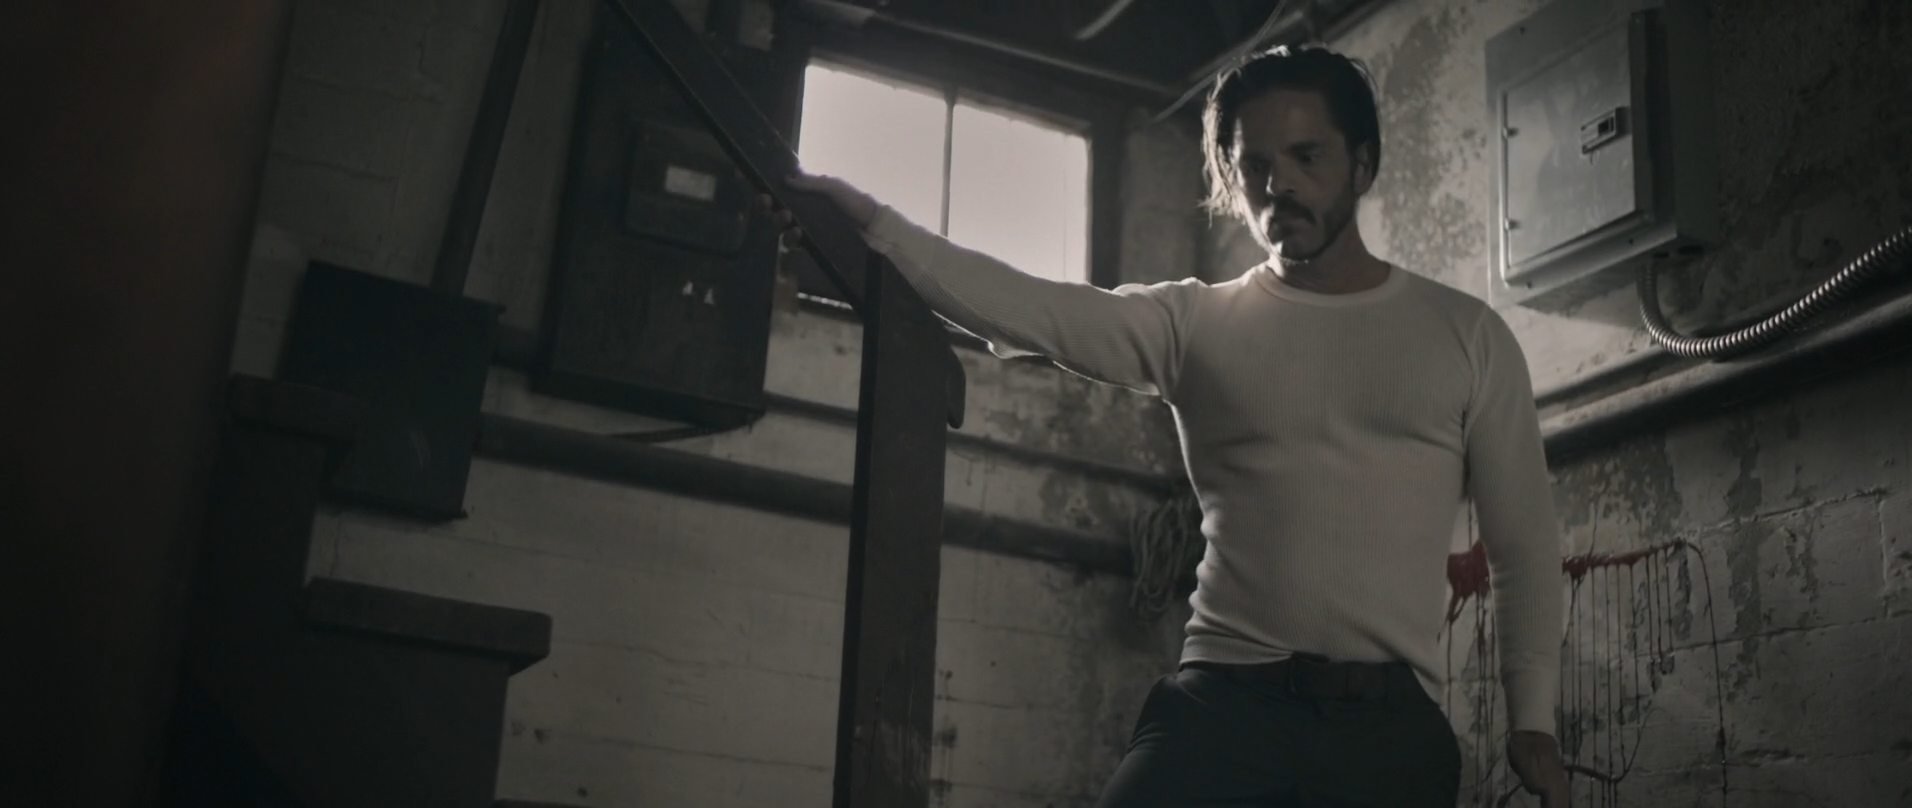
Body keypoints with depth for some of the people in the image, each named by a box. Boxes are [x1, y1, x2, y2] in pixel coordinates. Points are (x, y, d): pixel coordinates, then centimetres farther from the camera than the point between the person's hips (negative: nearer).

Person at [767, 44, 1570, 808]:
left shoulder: (1466, 334, 10)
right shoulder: (1194, 323, 9)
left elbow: (1525, 546, 11)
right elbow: (1030, 309, -5)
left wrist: (1532, 718, 2)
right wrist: (872, 226, -18)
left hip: (1395, 723, 1)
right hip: (1227, 699, -1)